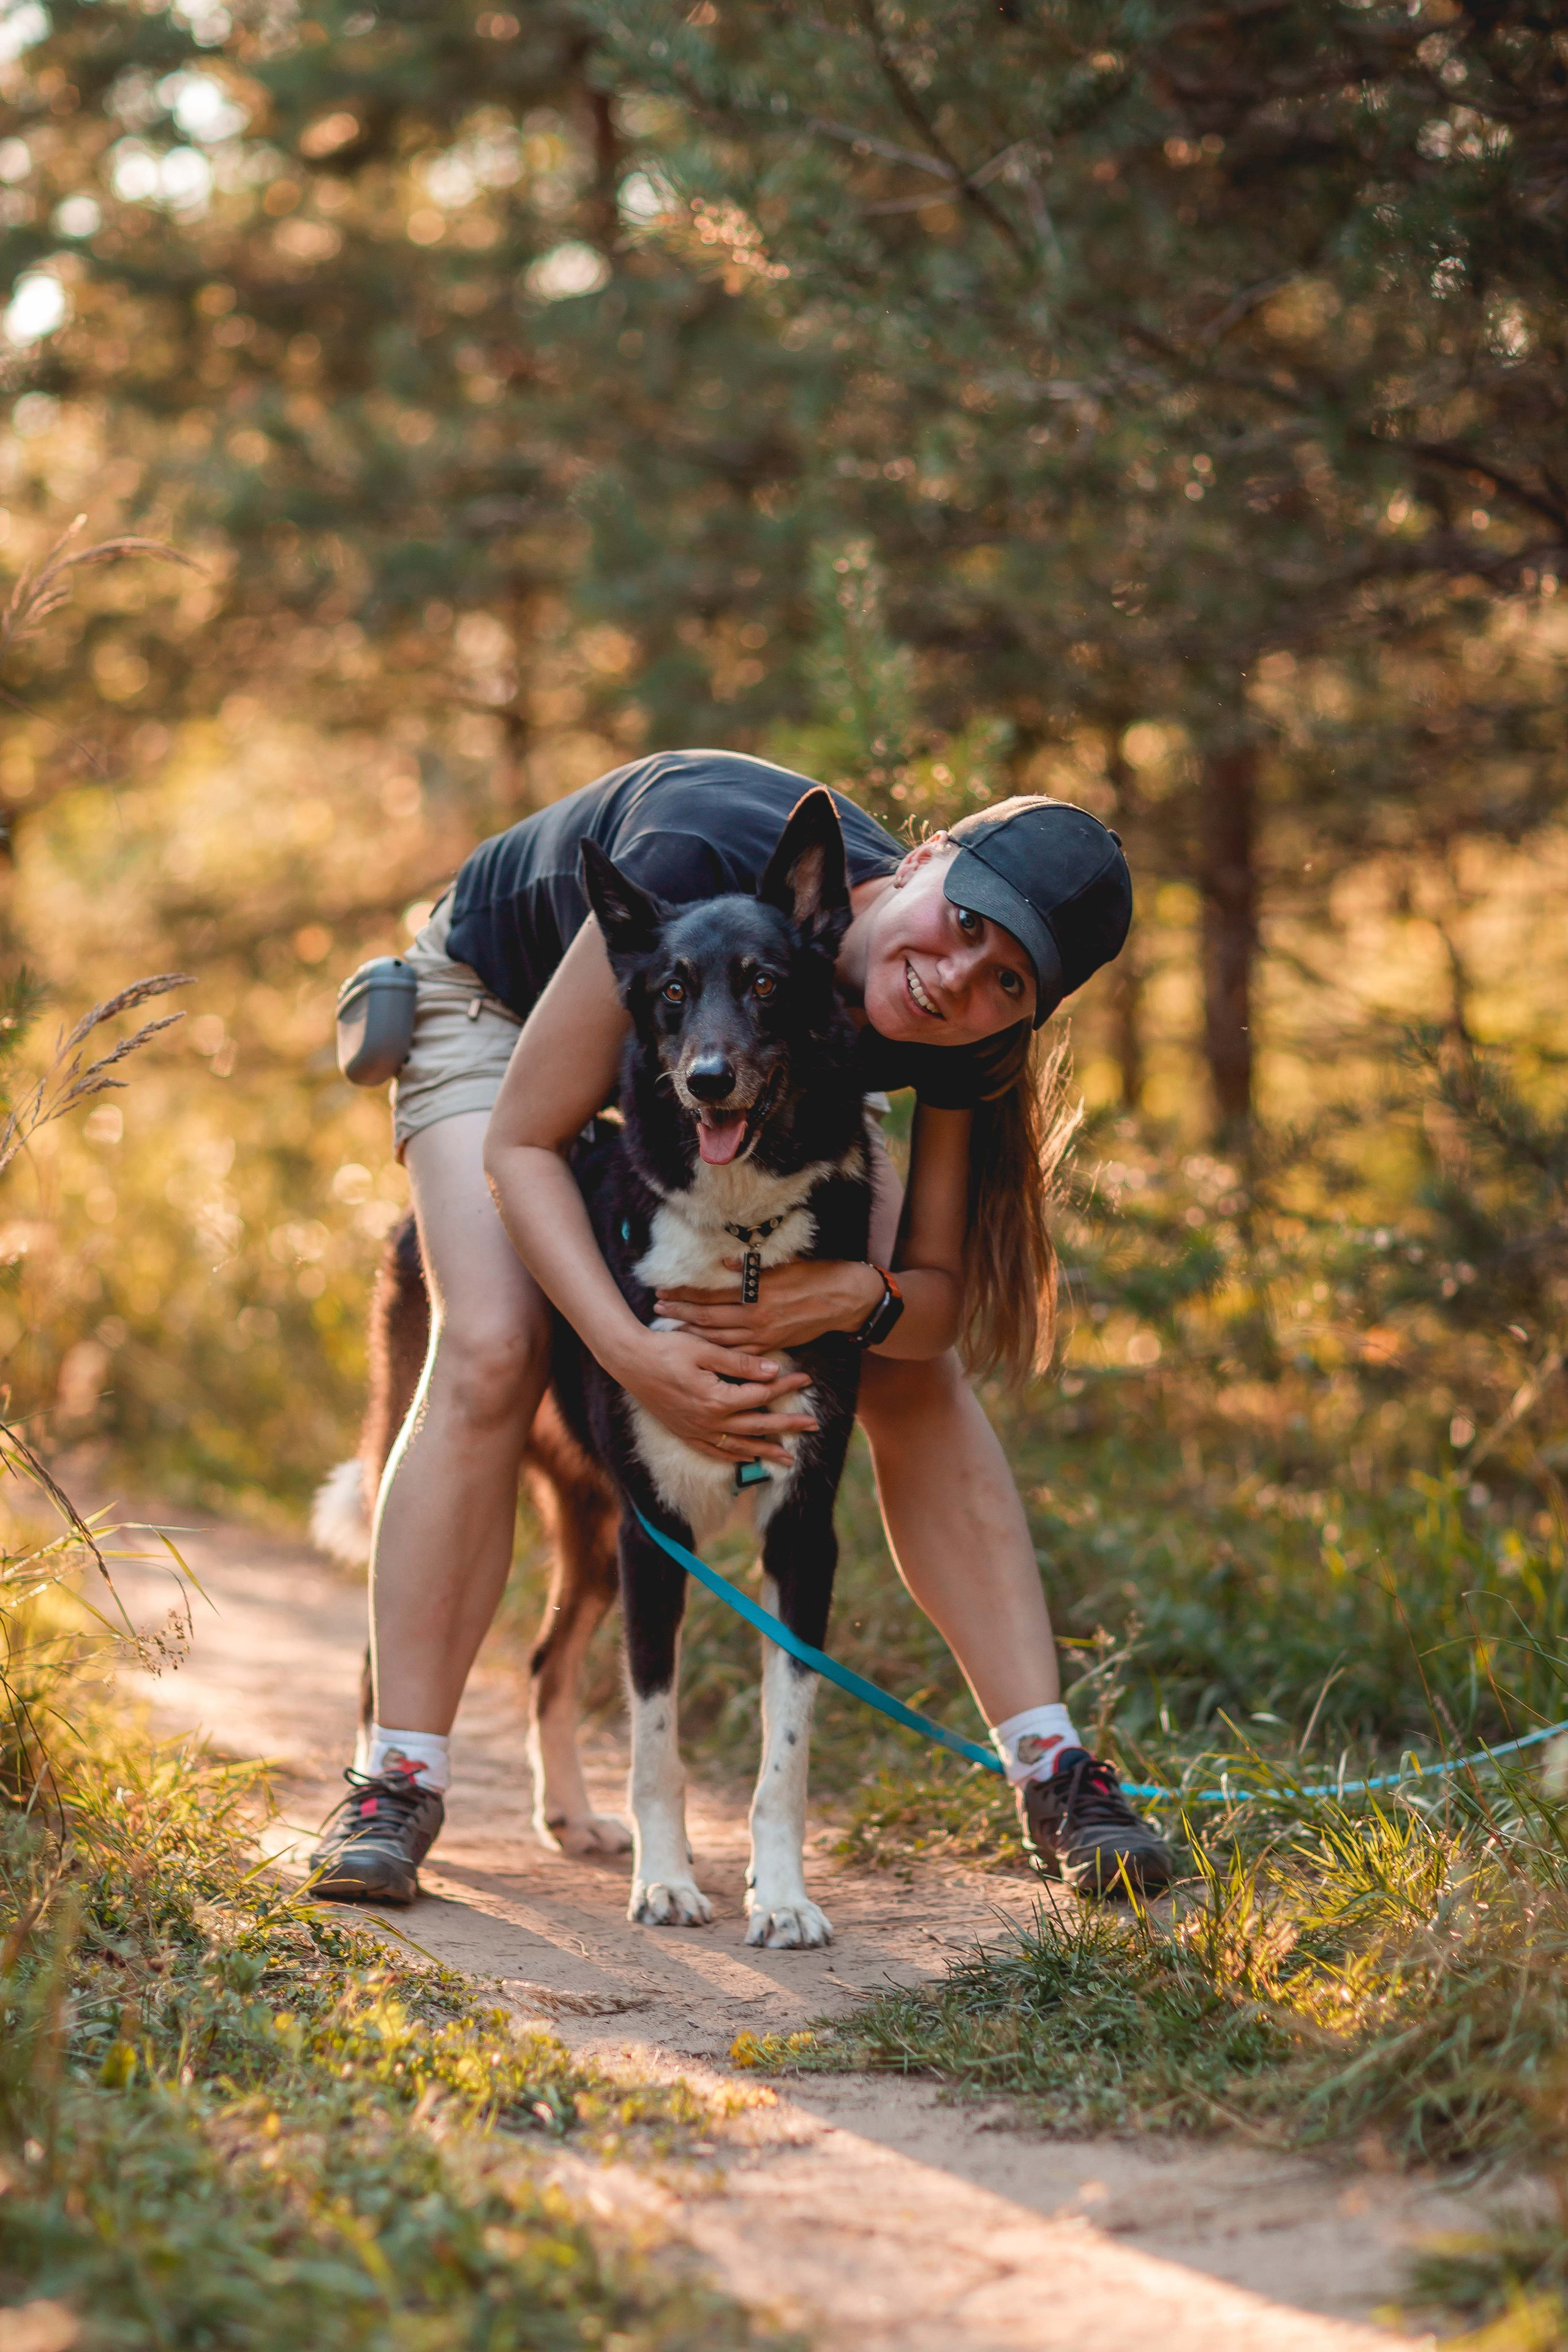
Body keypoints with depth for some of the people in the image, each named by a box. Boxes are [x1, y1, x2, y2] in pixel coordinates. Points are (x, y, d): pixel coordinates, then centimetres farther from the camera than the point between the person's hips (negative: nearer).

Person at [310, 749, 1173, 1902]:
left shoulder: (955, 1039, -31)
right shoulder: (706, 865, -44)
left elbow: (943, 1298, -20)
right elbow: (521, 1143, -34)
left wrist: (854, 1297, -44)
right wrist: (635, 1353, -46)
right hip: (509, 1000, -3)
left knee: (914, 1373, -10)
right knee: (490, 1354, -23)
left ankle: (1051, 1766, -5)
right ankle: (401, 1781, -17)